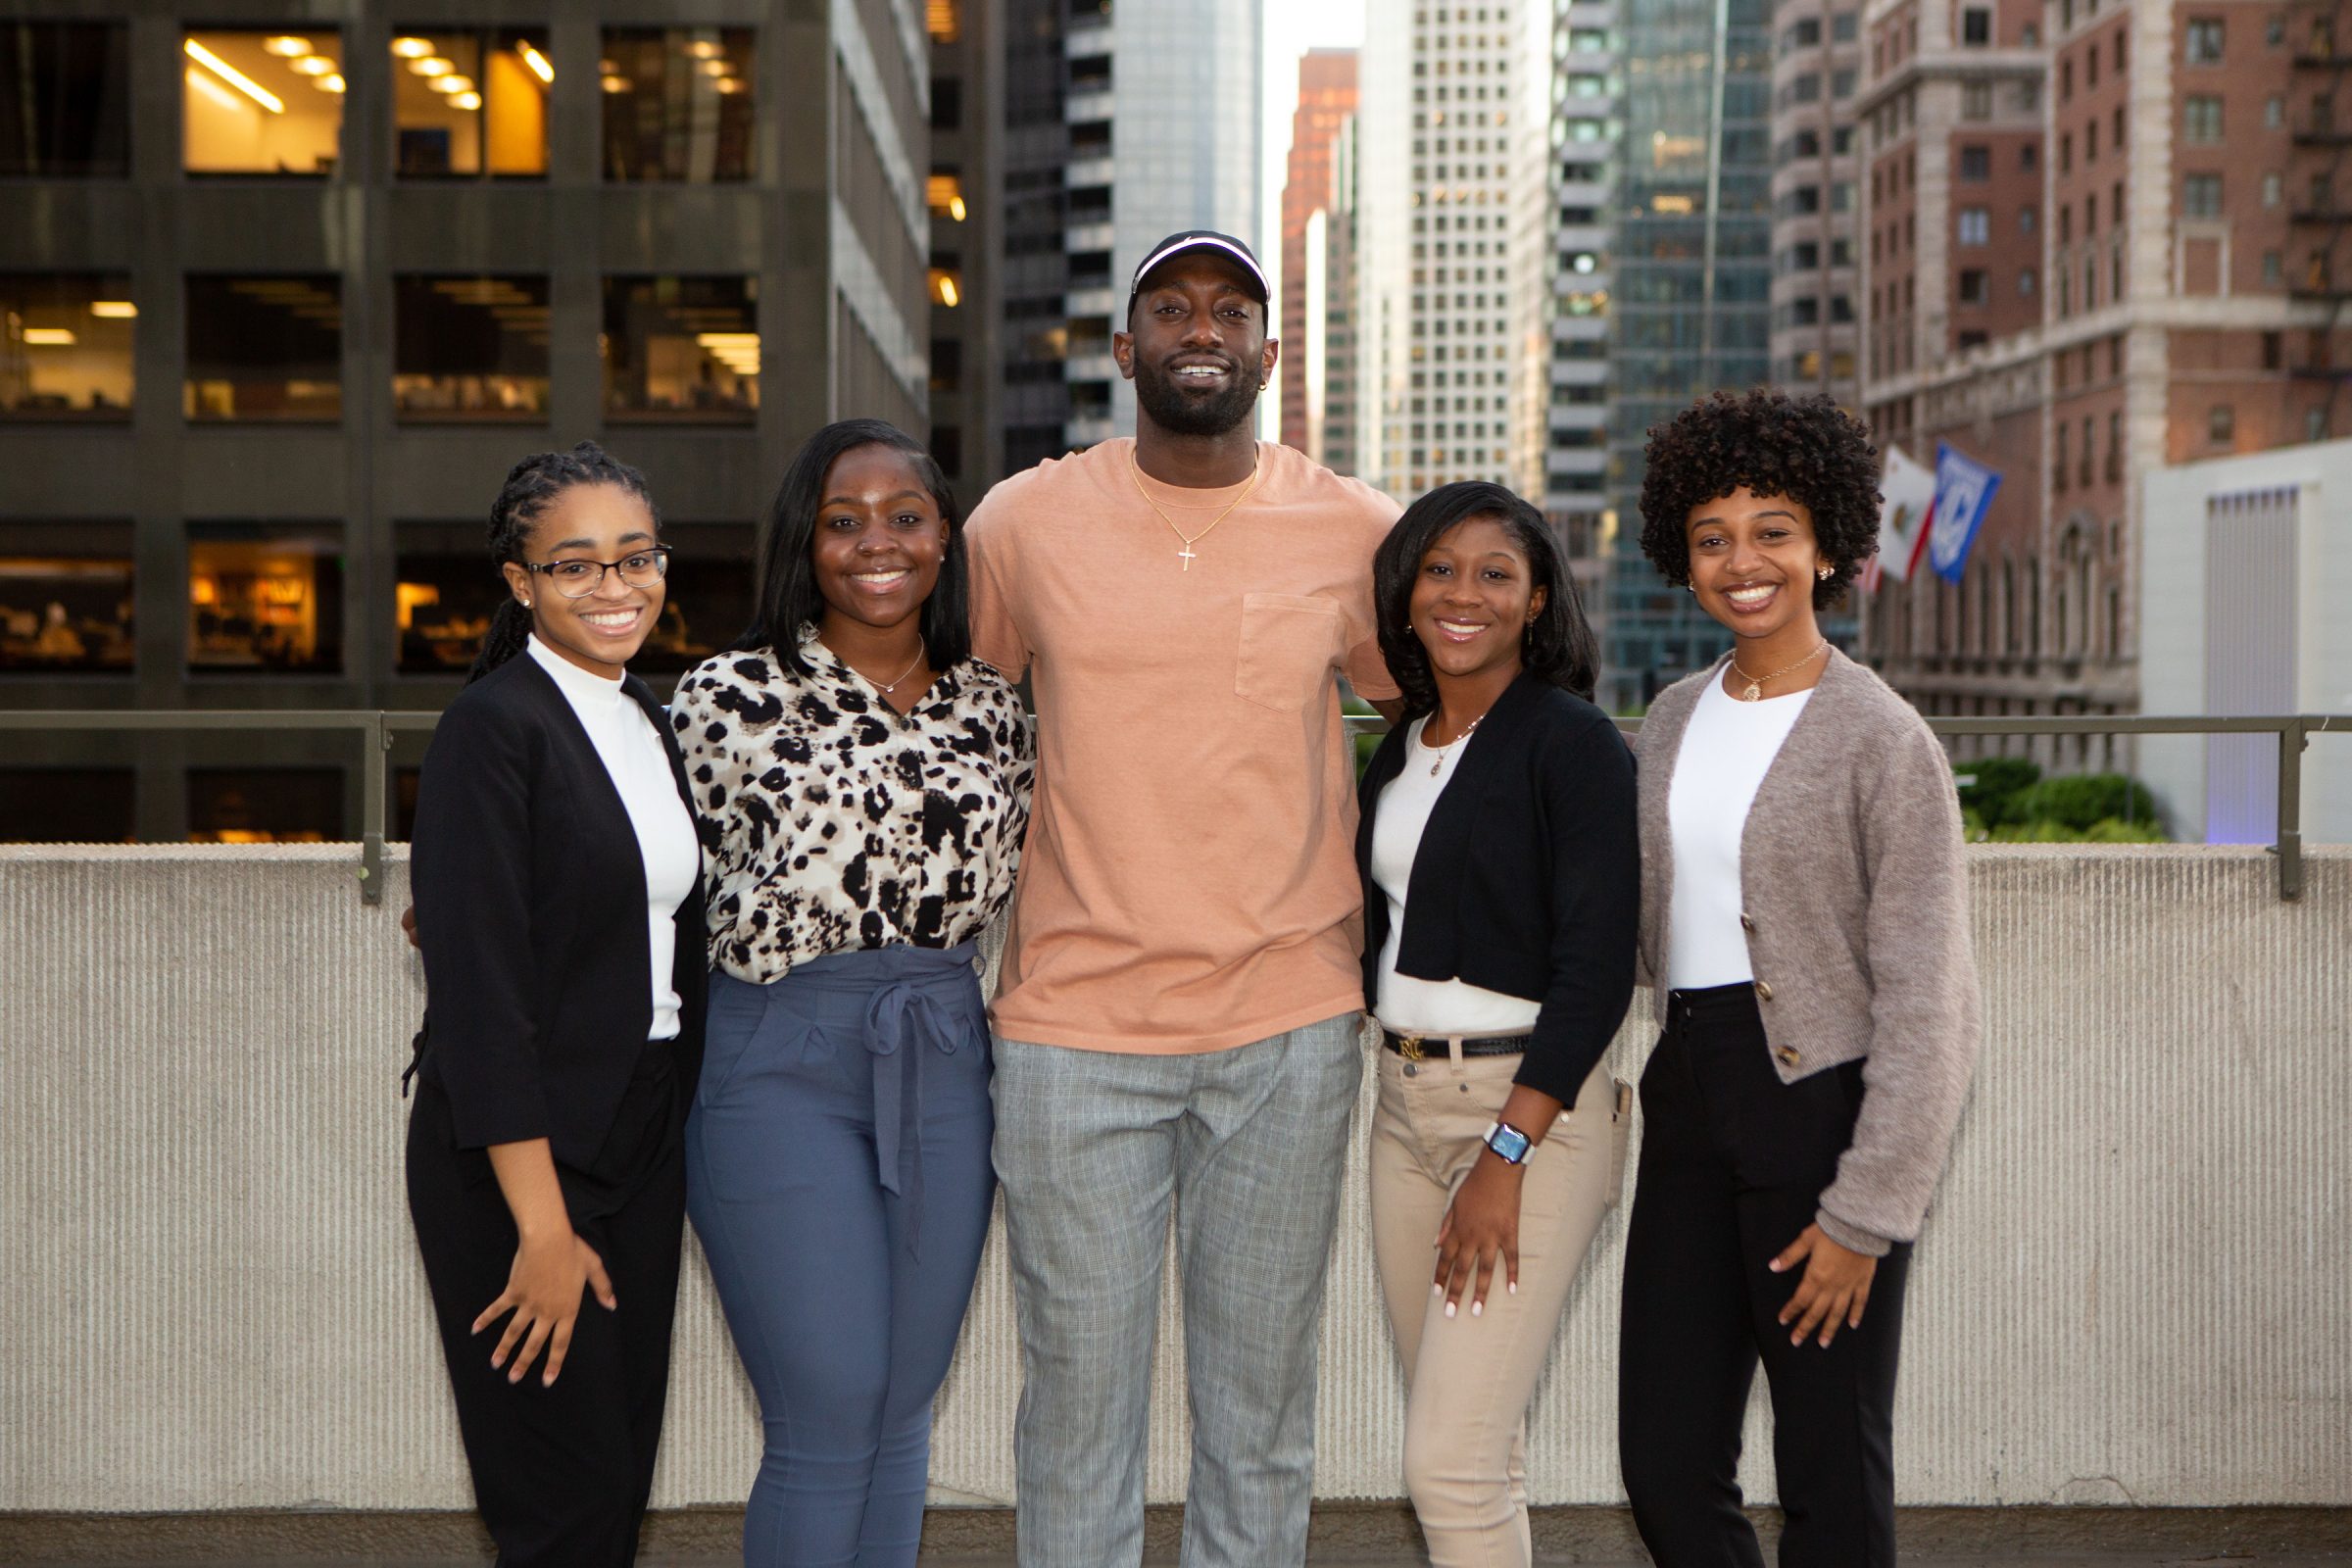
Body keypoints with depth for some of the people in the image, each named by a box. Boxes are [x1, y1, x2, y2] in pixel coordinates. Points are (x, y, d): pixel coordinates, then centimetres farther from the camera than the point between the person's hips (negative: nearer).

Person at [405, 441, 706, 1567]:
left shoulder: (648, 723, 11)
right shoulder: (492, 727, -13)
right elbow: (479, 990, -18)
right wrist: (544, 1226, -20)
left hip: (644, 1136, 8)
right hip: (515, 1156, -7)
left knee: (626, 1473, 12)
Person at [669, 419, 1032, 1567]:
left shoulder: (992, 708, 8)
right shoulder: (729, 696, -5)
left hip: (944, 1068, 5)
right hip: (778, 1068, -4)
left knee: (902, 1415, 11)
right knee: (828, 1418, -5)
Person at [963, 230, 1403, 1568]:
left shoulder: (1354, 532, 1)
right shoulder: (1025, 522, 0)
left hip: (1291, 1027, 1)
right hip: (1076, 1025, 0)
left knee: (1263, 1403, 10)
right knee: (1080, 1395, 6)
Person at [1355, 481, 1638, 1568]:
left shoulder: (1574, 743, -10)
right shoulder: (1399, 753, 13)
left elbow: (1597, 968, -15)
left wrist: (1506, 1154, -19)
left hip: (1533, 1107, -7)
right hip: (1402, 1102, 7)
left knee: (1450, 1464, -11)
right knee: (1467, 1450, 12)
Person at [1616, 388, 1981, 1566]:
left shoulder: (1883, 742, -10)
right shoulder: (1674, 720, 10)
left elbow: (1928, 1003, -13)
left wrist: (1865, 1213, -15)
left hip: (1823, 1103, -6)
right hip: (1688, 1101, 6)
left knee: (1829, 1472, 4)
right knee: (1666, 1465, 8)